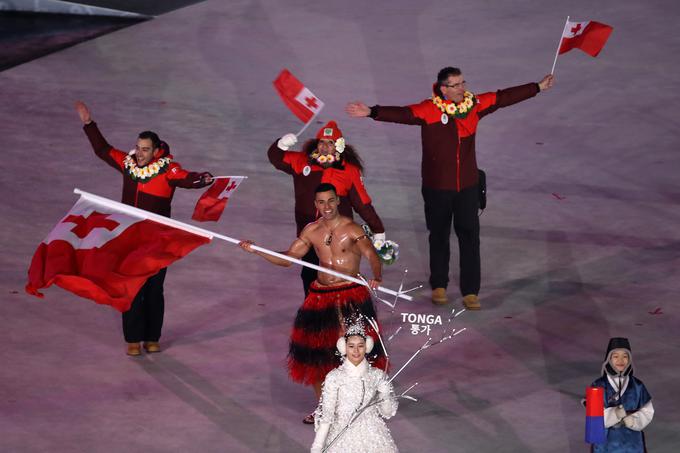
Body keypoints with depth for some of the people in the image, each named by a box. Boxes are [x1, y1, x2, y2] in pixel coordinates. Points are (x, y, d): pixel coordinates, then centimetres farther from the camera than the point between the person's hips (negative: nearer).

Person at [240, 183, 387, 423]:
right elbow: (287, 258, 11)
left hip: (351, 295, -5)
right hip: (320, 295, 5)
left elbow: (372, 256, -21)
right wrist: (257, 251, 0)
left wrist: (376, 277, -42)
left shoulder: (351, 229, -10)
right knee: (314, 351, 7)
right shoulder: (312, 231, 6)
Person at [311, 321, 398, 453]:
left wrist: (386, 395, -15)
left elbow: (388, 412, 5)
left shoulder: (377, 375, 1)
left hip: (373, 437, 2)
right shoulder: (334, 378, -6)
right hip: (343, 439, -2)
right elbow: (325, 415, -6)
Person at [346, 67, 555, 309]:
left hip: (468, 185, 3)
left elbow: (504, 97, 9)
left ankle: (470, 291, 9)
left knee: (470, 237, 2)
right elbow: (401, 114, -26)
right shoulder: (429, 110, -13)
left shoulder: (475, 104, 0)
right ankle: (439, 286, 28)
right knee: (439, 237, 12)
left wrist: (538, 88, 15)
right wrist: (371, 112, -42)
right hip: (437, 187, -3)